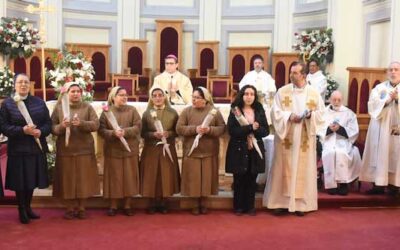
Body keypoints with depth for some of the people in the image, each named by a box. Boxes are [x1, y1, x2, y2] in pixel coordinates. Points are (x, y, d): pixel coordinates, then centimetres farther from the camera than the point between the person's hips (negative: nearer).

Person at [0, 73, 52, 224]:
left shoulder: (39, 102, 7)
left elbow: (48, 123, 6)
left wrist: (41, 131, -15)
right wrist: (22, 130, -20)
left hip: (36, 147, 3)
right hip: (18, 149, -3)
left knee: (32, 180, 12)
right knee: (20, 181, 2)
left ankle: (28, 208, 28)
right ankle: (22, 211, 17)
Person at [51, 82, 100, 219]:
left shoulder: (87, 107, 3)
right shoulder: (59, 107, 3)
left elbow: (96, 125, -6)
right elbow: (52, 128, 0)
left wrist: (81, 123, -21)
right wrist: (61, 126, -20)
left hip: (84, 149, 0)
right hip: (65, 150, 0)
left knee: (83, 180, 4)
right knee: (67, 180, 4)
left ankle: (81, 208, 16)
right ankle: (70, 208, 17)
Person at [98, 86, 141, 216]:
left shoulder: (132, 110, 3)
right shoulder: (106, 111, 1)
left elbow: (138, 126, -6)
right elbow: (101, 130, -6)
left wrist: (125, 132, -20)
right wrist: (113, 133, -23)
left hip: (130, 149, 1)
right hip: (113, 150, -1)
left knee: (129, 178, 5)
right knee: (114, 178, 5)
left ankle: (127, 206, 16)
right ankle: (113, 206, 16)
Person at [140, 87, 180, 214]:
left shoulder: (172, 113, 2)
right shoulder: (146, 113, 3)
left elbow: (177, 131, 3)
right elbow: (143, 133, 1)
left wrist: (168, 133, -15)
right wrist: (153, 134, -16)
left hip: (168, 150, 0)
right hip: (151, 150, 0)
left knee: (166, 175, 2)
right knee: (151, 176, 2)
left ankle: (163, 203, 14)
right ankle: (153, 203, 13)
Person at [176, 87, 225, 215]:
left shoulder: (214, 111, 1)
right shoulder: (187, 111, 0)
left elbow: (222, 128, -2)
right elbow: (179, 128, -6)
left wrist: (210, 129, -19)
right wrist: (195, 129, -19)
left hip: (209, 151, 0)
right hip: (192, 151, 0)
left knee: (207, 178, 7)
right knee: (194, 179, 3)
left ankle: (203, 202, 23)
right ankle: (196, 203, 18)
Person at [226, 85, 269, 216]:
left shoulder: (260, 111, 8)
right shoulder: (235, 111, -1)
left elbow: (266, 131, 3)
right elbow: (232, 130, -13)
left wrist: (256, 129, -17)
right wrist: (250, 127, -18)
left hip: (255, 150, 3)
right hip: (239, 150, -2)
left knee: (252, 180, 6)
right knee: (239, 179, 3)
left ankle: (250, 206, 16)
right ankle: (238, 207, 14)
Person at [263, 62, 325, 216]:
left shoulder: (314, 93, 3)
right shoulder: (282, 91, 1)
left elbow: (321, 113, 3)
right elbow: (275, 112, -3)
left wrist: (310, 115, -17)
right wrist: (289, 116, -19)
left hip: (304, 139, 1)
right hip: (286, 138, 0)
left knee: (303, 170, 4)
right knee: (284, 169, 2)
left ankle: (300, 203, 13)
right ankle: (282, 202, 10)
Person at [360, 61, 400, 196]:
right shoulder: (379, 88, 8)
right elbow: (372, 105, -4)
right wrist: (386, 100, -17)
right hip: (381, 129, 1)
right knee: (380, 156, -1)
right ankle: (379, 184, 3)